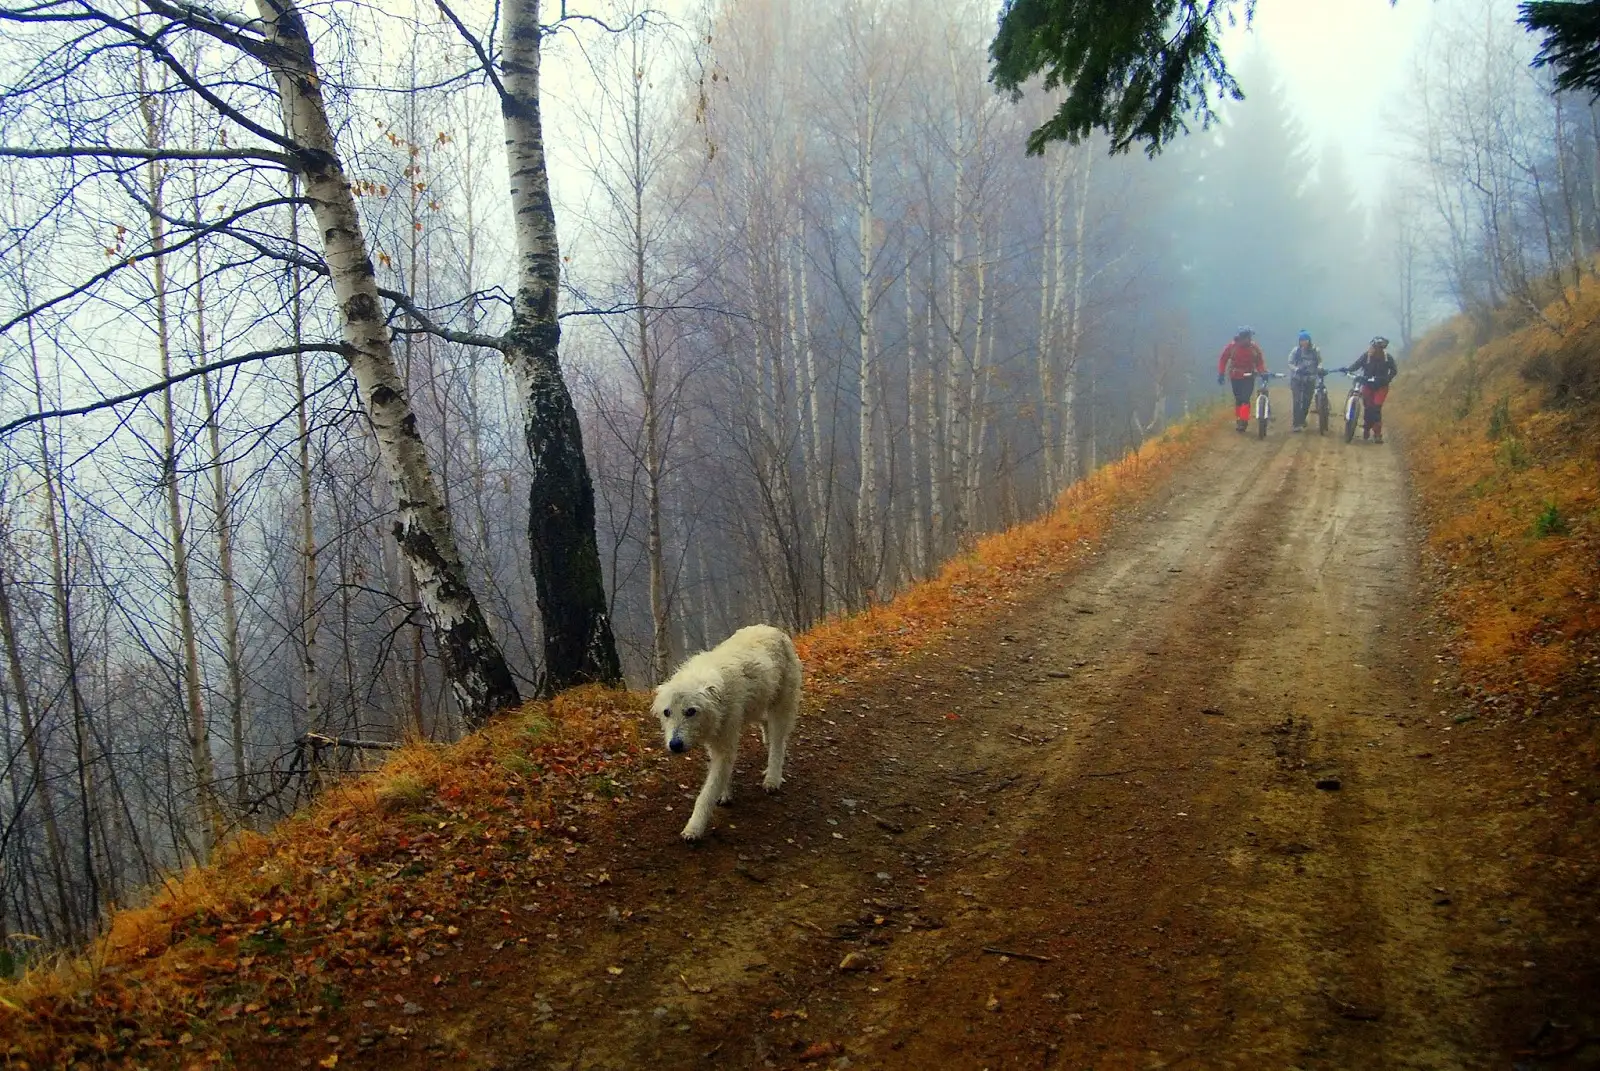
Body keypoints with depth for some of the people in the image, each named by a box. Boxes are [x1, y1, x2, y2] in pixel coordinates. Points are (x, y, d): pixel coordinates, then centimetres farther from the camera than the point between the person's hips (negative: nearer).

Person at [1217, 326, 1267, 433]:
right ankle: (1238, 420, 16)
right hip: (1235, 376, 1)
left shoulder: (1254, 348, -6)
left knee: (1245, 399, -14)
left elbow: (1260, 361, 0)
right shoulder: (1231, 346, -9)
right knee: (1238, 399, 7)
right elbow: (1223, 359, -2)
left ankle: (1244, 421, -16)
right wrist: (1221, 374, -8)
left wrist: (1262, 371, -17)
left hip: (1249, 376, -1)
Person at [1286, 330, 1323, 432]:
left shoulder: (1315, 350, -2)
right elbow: (1290, 363, -4)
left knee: (1306, 402, 8)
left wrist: (1319, 368, -13)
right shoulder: (1295, 350, -6)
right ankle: (1296, 423, -10)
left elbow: (1320, 361, 9)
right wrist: (1296, 369, -23)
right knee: (1297, 401, -11)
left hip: (1310, 379, 2)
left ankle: (1301, 421, 25)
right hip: (1297, 379, -2)